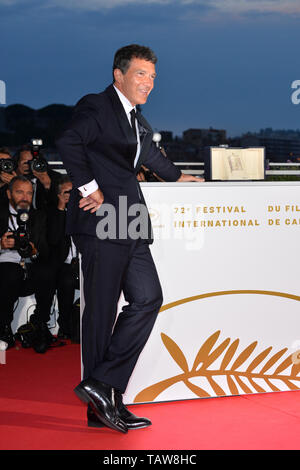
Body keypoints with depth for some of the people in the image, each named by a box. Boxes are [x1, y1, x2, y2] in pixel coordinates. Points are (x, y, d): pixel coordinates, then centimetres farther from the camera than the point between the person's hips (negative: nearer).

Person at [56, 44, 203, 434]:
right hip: (102, 224, -9)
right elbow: (68, 142, -22)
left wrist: (176, 176, 56)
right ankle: (100, 406, 2)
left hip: (130, 226, 9)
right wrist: (89, 187, -21)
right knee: (101, 311, -5)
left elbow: (150, 154, 43)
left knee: (148, 299, 1)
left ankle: (103, 386, 4)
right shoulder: (95, 106, -4)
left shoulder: (139, 122, 23)